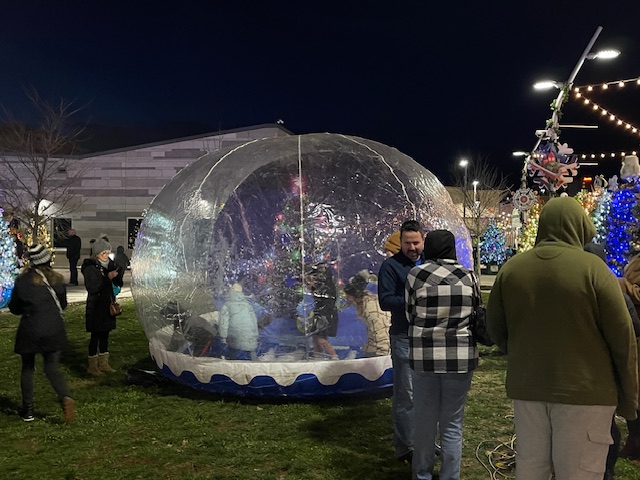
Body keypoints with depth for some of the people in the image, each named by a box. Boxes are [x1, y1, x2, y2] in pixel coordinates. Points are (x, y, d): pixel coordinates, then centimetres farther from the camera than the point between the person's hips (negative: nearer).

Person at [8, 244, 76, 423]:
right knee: (52, 368, 10)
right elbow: (63, 304, 11)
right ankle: (66, 397, -16)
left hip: (30, 332, -2)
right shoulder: (57, 279, -1)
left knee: (27, 369, 15)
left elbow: (14, 308, 3)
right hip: (54, 330, 2)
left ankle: (28, 410, 19)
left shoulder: (23, 280, -8)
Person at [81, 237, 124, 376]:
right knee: (95, 335, -1)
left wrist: (117, 274, -12)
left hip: (107, 304, 6)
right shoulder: (90, 267, -12)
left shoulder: (110, 264, 6)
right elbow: (91, 287, -20)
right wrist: (107, 278, -24)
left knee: (105, 334, 13)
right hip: (95, 306, -6)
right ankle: (92, 366, 9)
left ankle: (103, 363, 23)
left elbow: (119, 283, 9)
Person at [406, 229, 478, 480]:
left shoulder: (416, 275, -6)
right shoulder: (468, 277, -1)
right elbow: (475, 315, 9)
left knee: (425, 421, 13)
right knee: (452, 425, 10)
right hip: (460, 357, 1)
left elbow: (410, 315, 2)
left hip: (424, 356, 0)